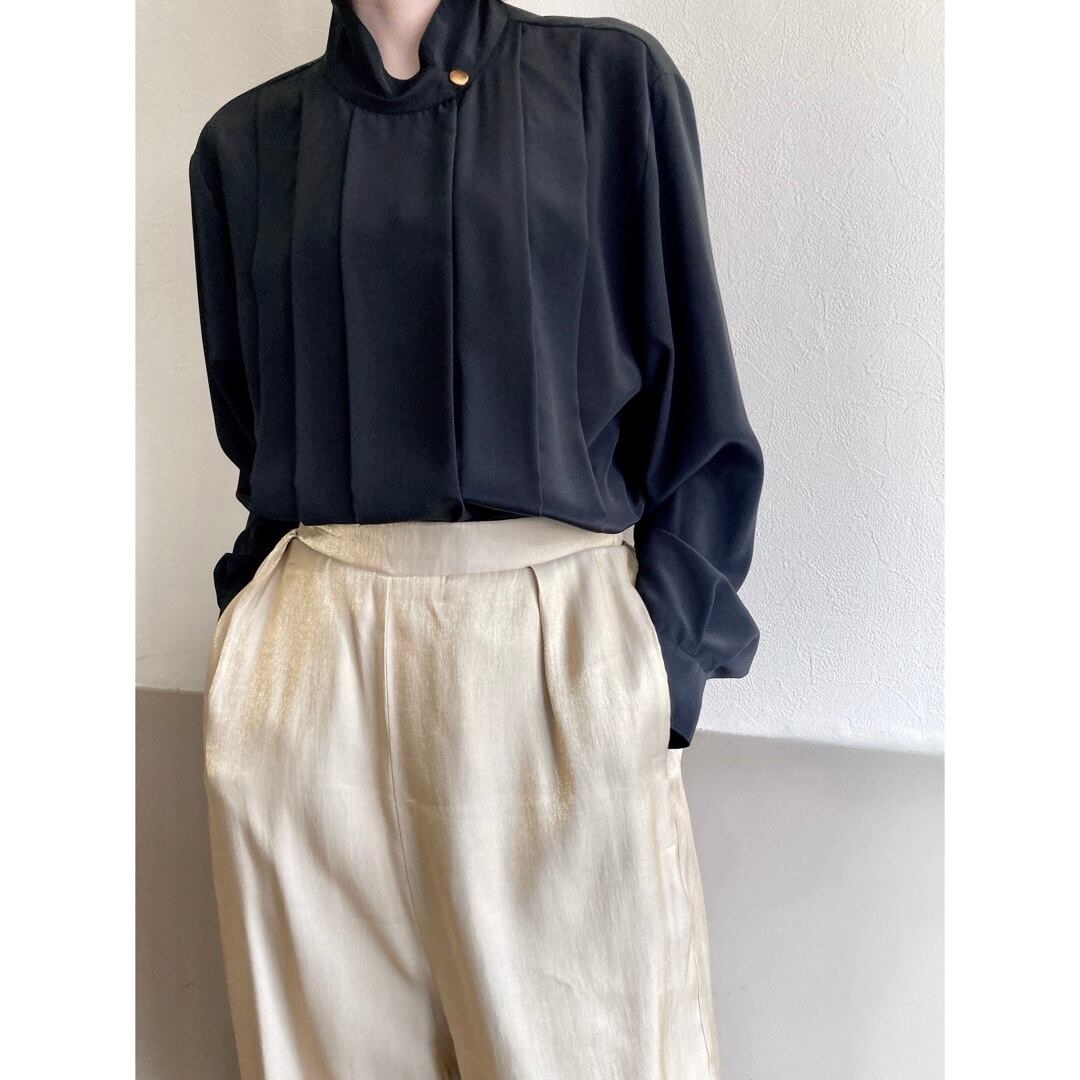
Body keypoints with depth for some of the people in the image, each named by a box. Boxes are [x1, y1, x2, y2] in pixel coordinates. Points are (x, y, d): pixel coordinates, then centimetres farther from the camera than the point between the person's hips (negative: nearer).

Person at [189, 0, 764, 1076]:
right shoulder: (247, 139, 13)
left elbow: (690, 393, 2)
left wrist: (663, 660, -6)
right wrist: (259, 621, 7)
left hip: (562, 640, -1)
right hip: (315, 658, 3)